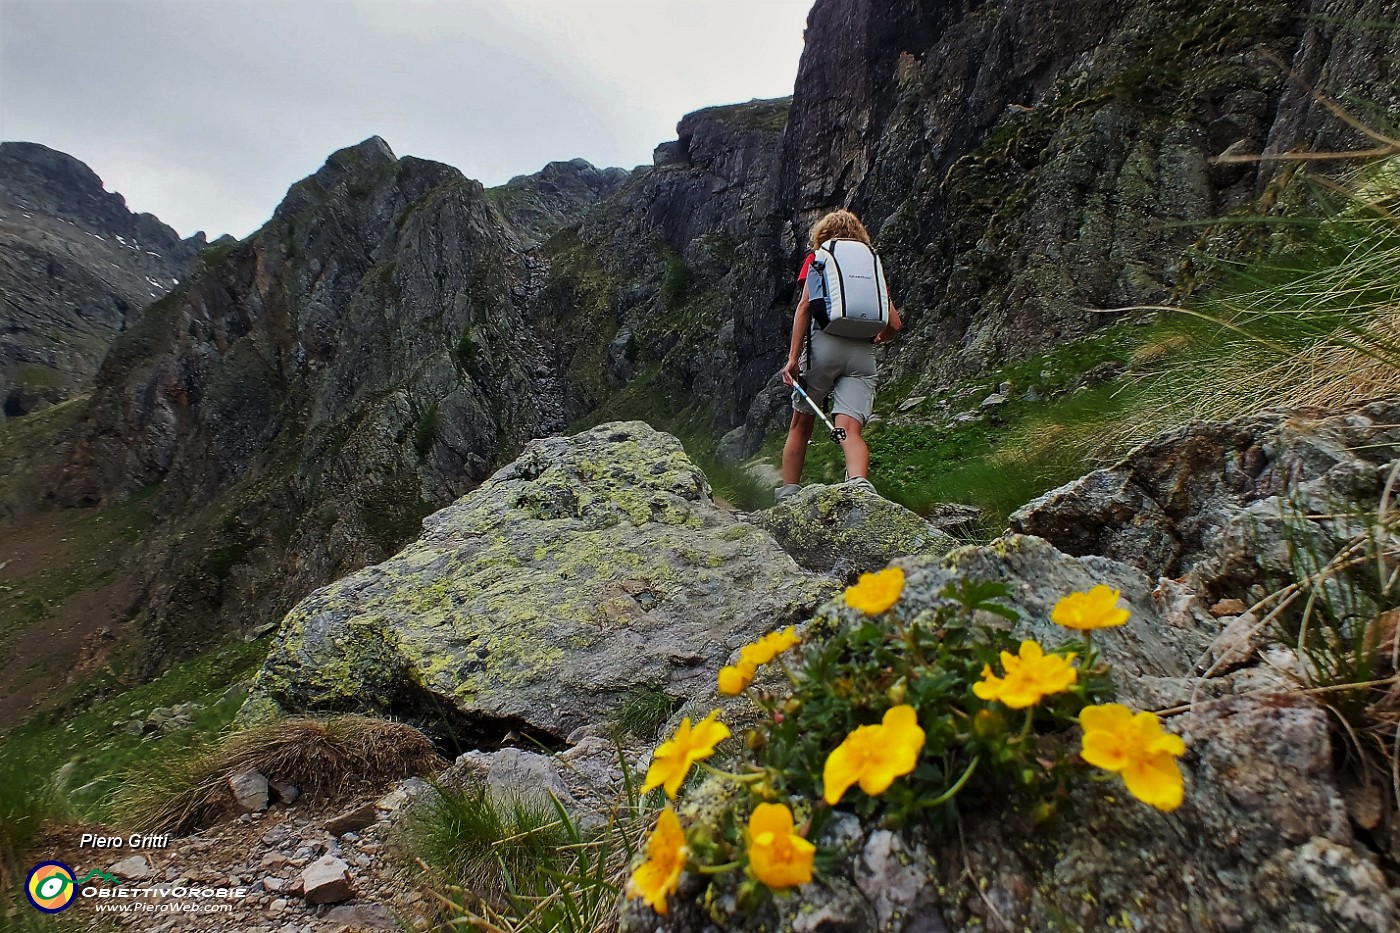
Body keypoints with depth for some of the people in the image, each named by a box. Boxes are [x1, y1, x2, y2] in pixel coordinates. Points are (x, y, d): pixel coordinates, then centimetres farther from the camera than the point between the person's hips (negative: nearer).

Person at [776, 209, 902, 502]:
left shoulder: (817, 257, 14)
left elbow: (805, 306, -3)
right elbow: (894, 324, 17)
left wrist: (793, 357, -7)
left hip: (824, 343, -2)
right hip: (863, 354, 2)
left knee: (801, 425, 10)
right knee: (850, 429, -9)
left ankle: (788, 496, 10)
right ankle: (859, 482, -37)